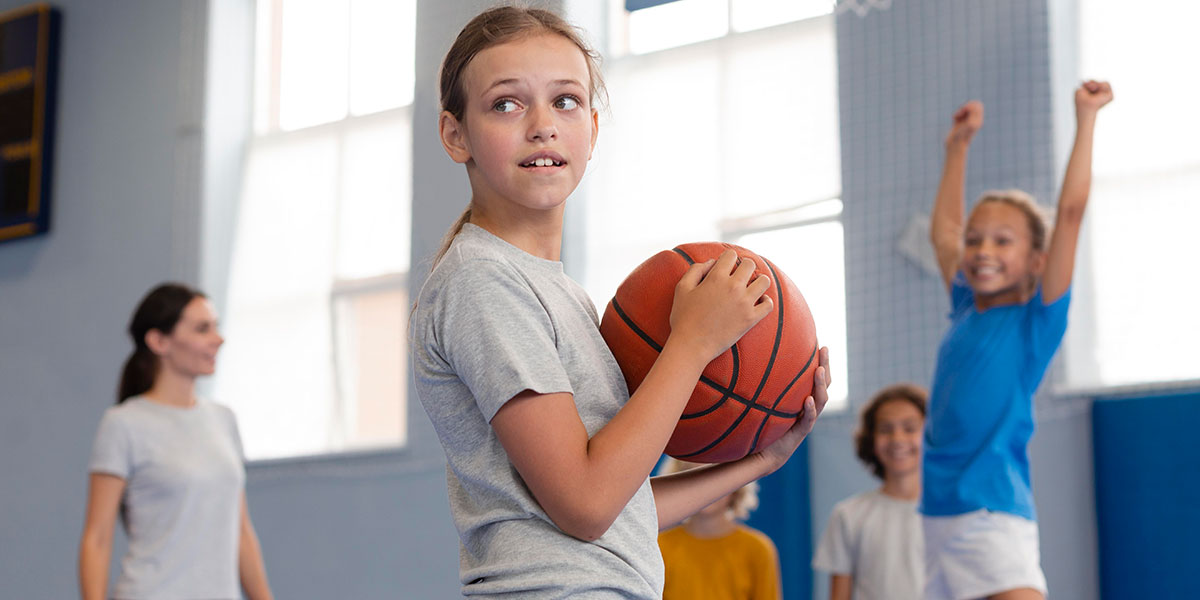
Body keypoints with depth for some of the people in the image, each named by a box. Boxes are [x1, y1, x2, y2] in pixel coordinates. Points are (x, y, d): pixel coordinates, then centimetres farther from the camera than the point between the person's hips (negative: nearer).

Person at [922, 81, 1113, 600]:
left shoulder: (1036, 320, -2)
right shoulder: (966, 312, 13)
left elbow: (1070, 212, -8)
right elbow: (943, 231, 29)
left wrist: (1085, 117, -3)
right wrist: (957, 146, 34)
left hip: (995, 514, -7)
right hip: (940, 514, 7)